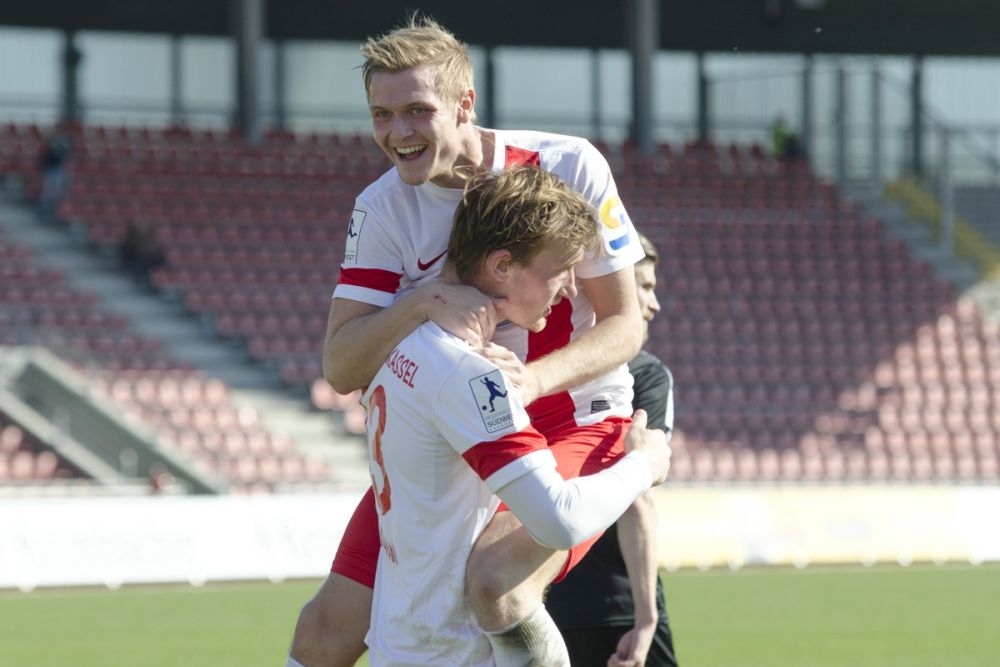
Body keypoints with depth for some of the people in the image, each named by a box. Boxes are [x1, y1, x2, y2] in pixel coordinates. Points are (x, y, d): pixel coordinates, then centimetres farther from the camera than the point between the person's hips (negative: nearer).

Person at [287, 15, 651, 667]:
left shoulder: (567, 166, -15)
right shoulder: (382, 209, -5)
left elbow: (625, 323, -11)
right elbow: (340, 368, -10)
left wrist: (535, 380, -31)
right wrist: (424, 303, -30)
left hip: (575, 428, -4)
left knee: (497, 583, -34)